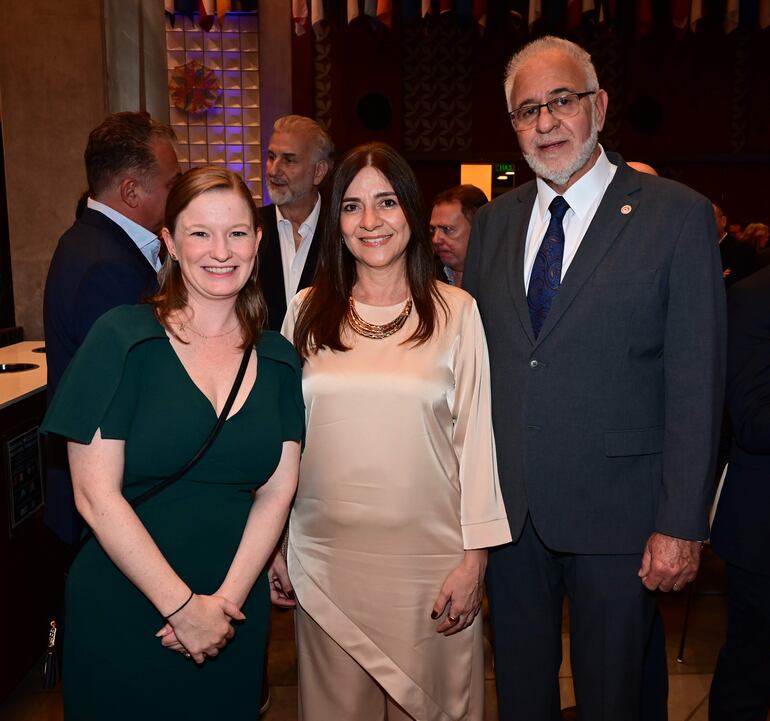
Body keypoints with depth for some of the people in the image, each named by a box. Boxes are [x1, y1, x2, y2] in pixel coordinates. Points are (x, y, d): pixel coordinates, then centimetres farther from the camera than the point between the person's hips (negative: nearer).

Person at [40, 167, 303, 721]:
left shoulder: (278, 359, 2)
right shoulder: (122, 338, -10)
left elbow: (277, 492, -1)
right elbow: (96, 494, -13)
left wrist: (227, 599, -11)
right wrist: (184, 607, -13)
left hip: (235, 613, 3)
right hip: (121, 614, -3)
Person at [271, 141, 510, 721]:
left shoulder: (456, 312, -2)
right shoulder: (307, 311, 3)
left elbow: (476, 437, -2)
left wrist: (475, 555, -4)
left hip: (427, 556, -1)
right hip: (327, 555, 2)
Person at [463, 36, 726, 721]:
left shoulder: (677, 215, -7)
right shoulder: (494, 221, 7)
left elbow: (696, 383, -9)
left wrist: (682, 523, -12)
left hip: (614, 509, -3)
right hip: (506, 506, 4)